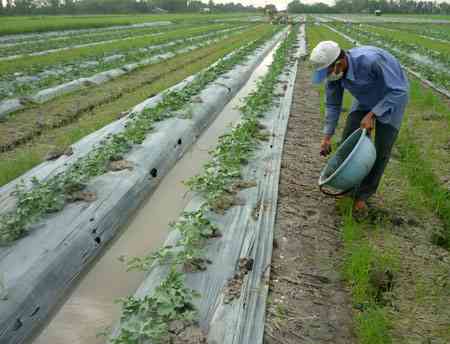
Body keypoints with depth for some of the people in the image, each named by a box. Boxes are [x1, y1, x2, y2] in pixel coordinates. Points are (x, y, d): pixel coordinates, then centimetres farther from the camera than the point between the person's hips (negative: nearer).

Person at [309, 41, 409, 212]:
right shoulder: (333, 71, -21)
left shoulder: (370, 60, -41)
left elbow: (399, 91, -31)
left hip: (394, 97, -5)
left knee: (381, 150, -6)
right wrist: (327, 136, -9)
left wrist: (371, 115, -35)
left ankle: (362, 194, 9)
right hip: (366, 99, 5)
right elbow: (333, 104, -7)